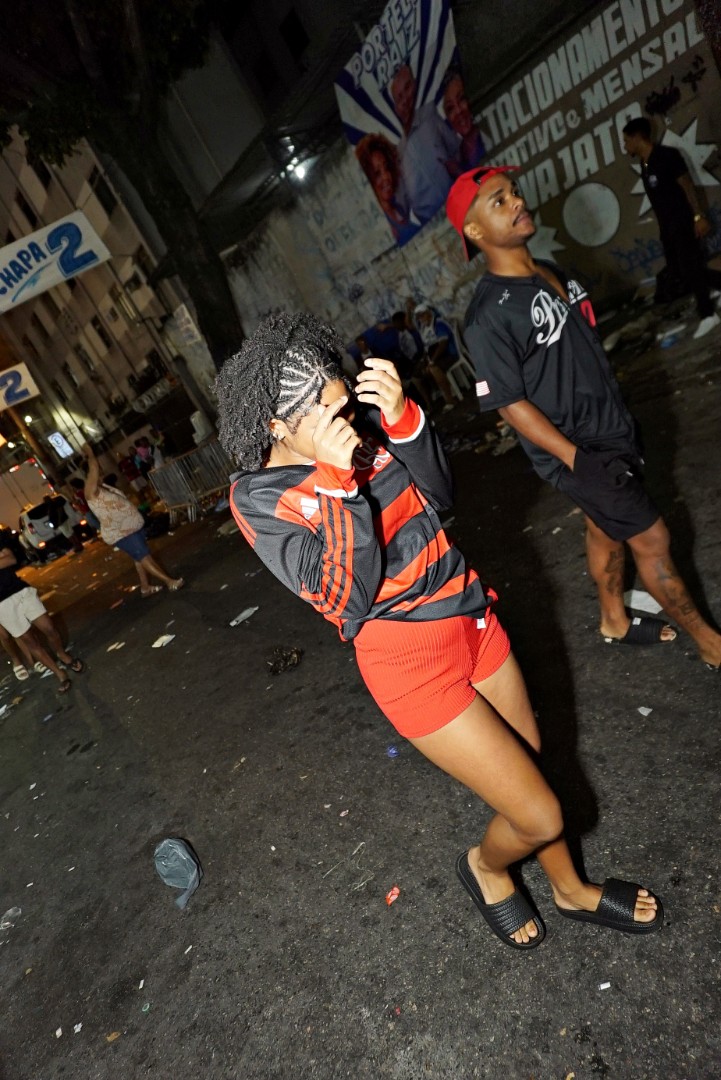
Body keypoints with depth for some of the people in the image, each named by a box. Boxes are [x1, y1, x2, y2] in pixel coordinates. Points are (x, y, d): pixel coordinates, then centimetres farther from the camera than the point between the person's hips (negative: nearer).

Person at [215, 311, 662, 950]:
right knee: (540, 816, 2)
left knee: (532, 765, 22)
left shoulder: (360, 431, -3)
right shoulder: (258, 498, -16)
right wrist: (339, 479, -31)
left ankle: (572, 890, 51)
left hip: (469, 615, 6)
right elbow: (346, 600, -23)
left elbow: (438, 496, -3)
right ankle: (486, 867, 38)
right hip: (410, 662, -6)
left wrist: (401, 418, -18)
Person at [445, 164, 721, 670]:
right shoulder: (489, 314, -21)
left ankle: (616, 620, 42)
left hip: (614, 428, 8)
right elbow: (511, 403, -21)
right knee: (652, 538, 2)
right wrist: (578, 461, -19)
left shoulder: (553, 273, 5)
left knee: (607, 525, 20)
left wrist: (622, 418, 16)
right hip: (577, 451, -8)